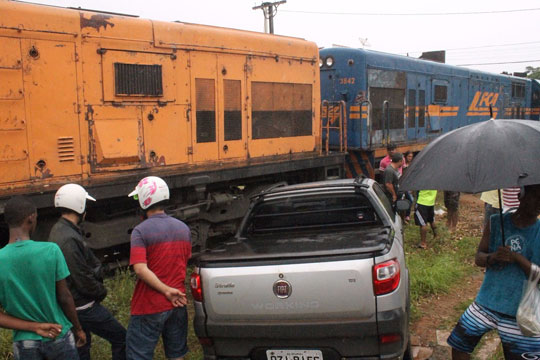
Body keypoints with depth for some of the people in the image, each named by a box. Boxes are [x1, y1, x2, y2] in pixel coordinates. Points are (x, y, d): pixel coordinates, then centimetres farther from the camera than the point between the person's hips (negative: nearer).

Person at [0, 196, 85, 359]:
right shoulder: (51, 251, -17)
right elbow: (64, 297, -9)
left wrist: (34, 327, -9)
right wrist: (78, 329, 5)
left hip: (24, 344, 1)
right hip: (59, 337, -1)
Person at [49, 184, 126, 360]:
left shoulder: (59, 230, 7)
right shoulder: (69, 239, -25)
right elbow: (83, 280, -24)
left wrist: (97, 269, -2)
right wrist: (101, 291, -8)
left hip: (73, 305, 10)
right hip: (83, 306, -10)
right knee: (121, 339, 0)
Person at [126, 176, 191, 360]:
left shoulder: (140, 231, -15)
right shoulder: (183, 228, 5)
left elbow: (140, 269, -24)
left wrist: (166, 290, -18)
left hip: (149, 307, -6)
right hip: (178, 304, 6)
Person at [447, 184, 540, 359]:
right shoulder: (496, 223, 2)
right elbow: (478, 258, 2)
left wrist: (517, 258, -23)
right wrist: (493, 257, -19)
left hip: (521, 314, -2)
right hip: (485, 304, 2)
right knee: (458, 345, 6)